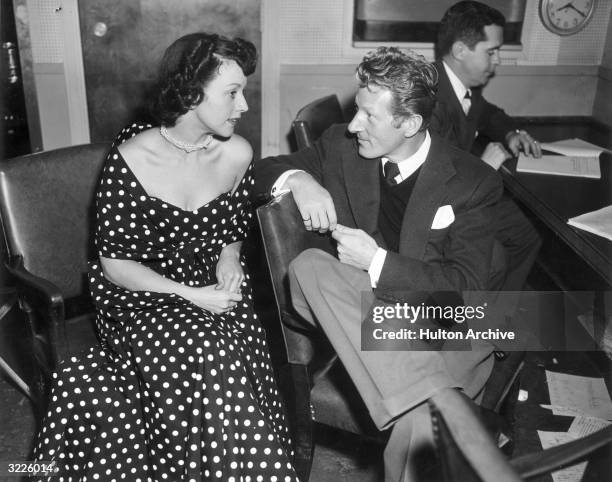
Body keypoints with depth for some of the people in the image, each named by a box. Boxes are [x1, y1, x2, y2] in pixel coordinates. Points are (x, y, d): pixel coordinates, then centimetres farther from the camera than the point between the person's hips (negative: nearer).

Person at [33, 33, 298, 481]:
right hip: (142, 297, -3)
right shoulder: (130, 158, -13)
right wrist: (189, 295, -18)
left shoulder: (237, 154, -3)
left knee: (236, 363, -26)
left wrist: (230, 258, -8)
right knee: (211, 359, -29)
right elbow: (115, 263, -9)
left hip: (214, 290, 3)